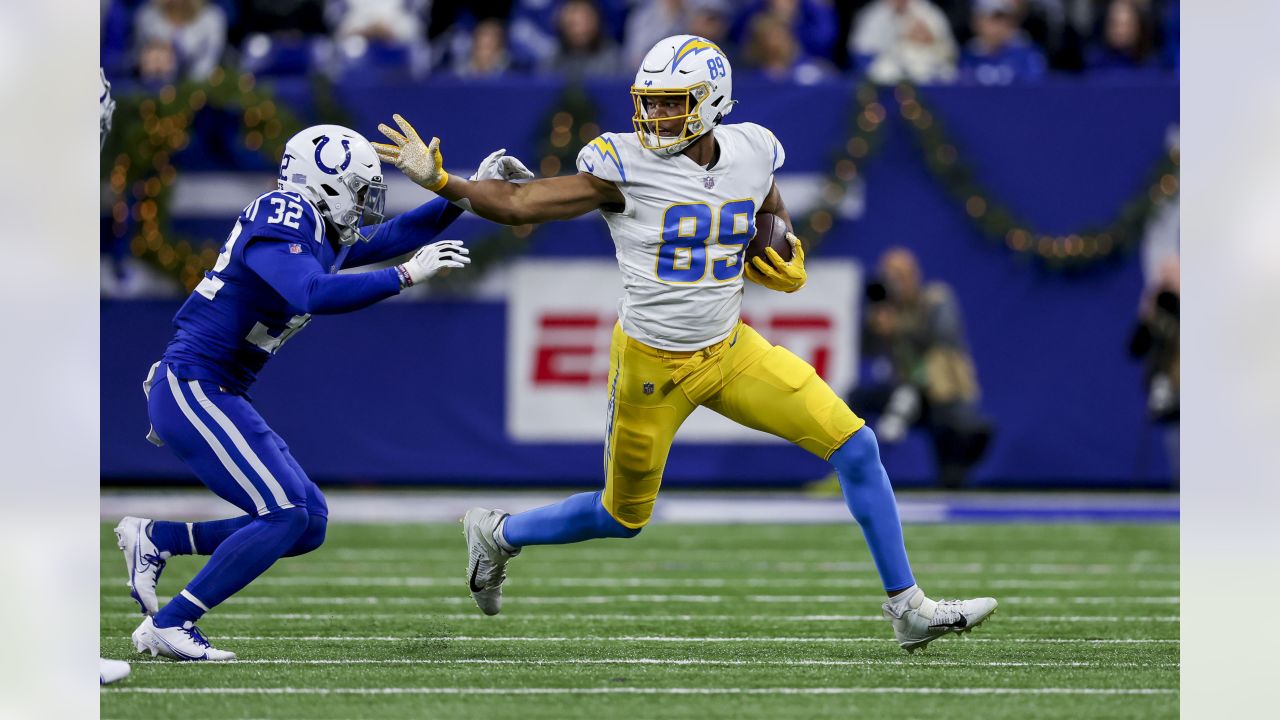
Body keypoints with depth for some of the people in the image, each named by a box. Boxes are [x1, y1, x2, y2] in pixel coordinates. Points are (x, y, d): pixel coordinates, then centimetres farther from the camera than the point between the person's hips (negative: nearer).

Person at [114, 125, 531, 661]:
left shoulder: (321, 234, 14)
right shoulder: (278, 222, -15)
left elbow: (393, 235, 27)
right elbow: (315, 295, -30)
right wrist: (408, 275, -27)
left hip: (215, 396, 10)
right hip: (190, 389, -10)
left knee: (309, 522, 8)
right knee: (284, 515, -15)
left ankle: (155, 539, 14)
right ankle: (169, 626, -11)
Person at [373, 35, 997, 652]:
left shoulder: (751, 155, -3)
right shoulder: (627, 166, -17)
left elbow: (774, 218, 19)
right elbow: (520, 205, -17)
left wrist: (788, 270, -3)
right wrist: (440, 182, -30)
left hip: (731, 350, 4)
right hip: (652, 365, -4)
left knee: (854, 446, -6)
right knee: (623, 517, 10)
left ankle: (907, 609, 3)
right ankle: (498, 534, 39)